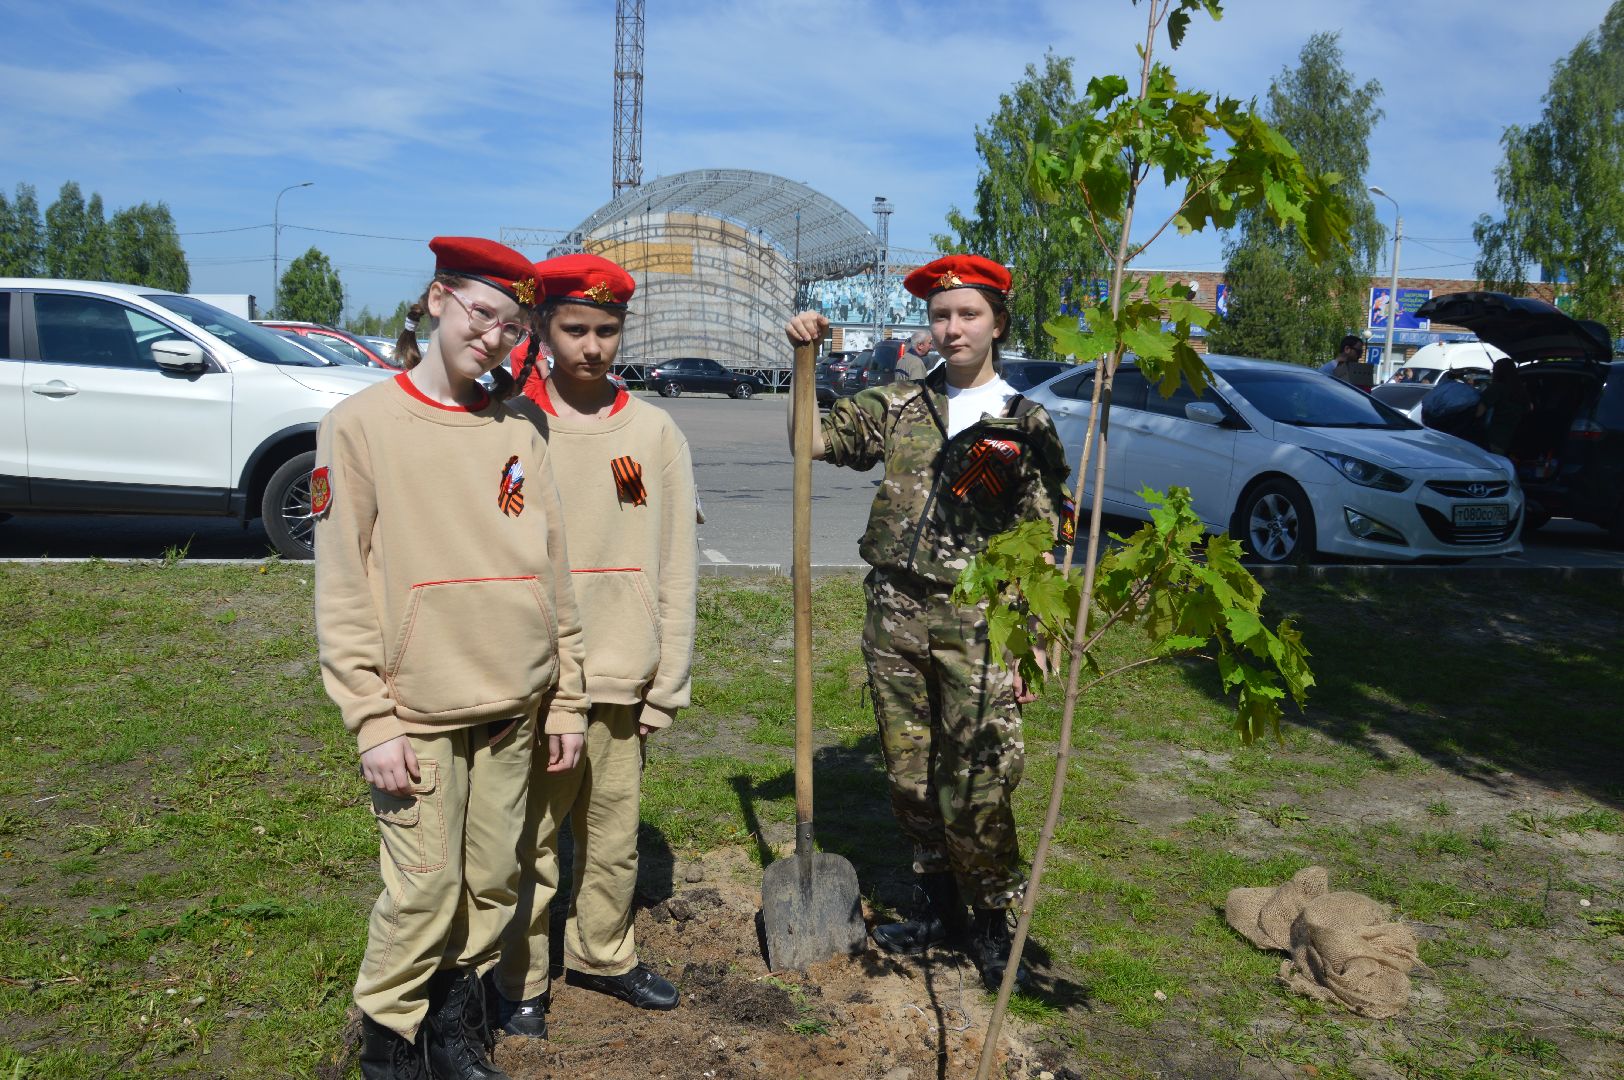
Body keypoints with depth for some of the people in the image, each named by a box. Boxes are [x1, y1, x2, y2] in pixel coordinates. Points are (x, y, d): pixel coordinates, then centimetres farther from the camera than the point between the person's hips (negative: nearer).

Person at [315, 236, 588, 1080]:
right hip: (419, 711, -4)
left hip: (513, 708, 4)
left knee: (494, 883, 12)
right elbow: (342, 586, -7)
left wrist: (566, 701, 8)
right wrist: (371, 720, -11)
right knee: (423, 891, 1)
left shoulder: (518, 434, 8)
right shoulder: (360, 423, -4)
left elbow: (552, 571, 9)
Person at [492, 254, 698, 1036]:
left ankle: (602, 954, 36)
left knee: (615, 837, 14)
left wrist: (666, 684, 1)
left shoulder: (654, 431, 3)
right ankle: (519, 979, 26)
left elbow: (675, 565, 4)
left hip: (621, 679, 2)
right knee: (530, 842, 6)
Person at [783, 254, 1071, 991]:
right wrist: (805, 359, -3)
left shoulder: (1027, 425, 1)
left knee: (976, 790, -3)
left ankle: (992, 923, 21)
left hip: (978, 625, -3)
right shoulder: (896, 406, 9)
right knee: (909, 778, 12)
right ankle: (941, 909, 32)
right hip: (895, 617, 4)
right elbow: (810, 439, 7)